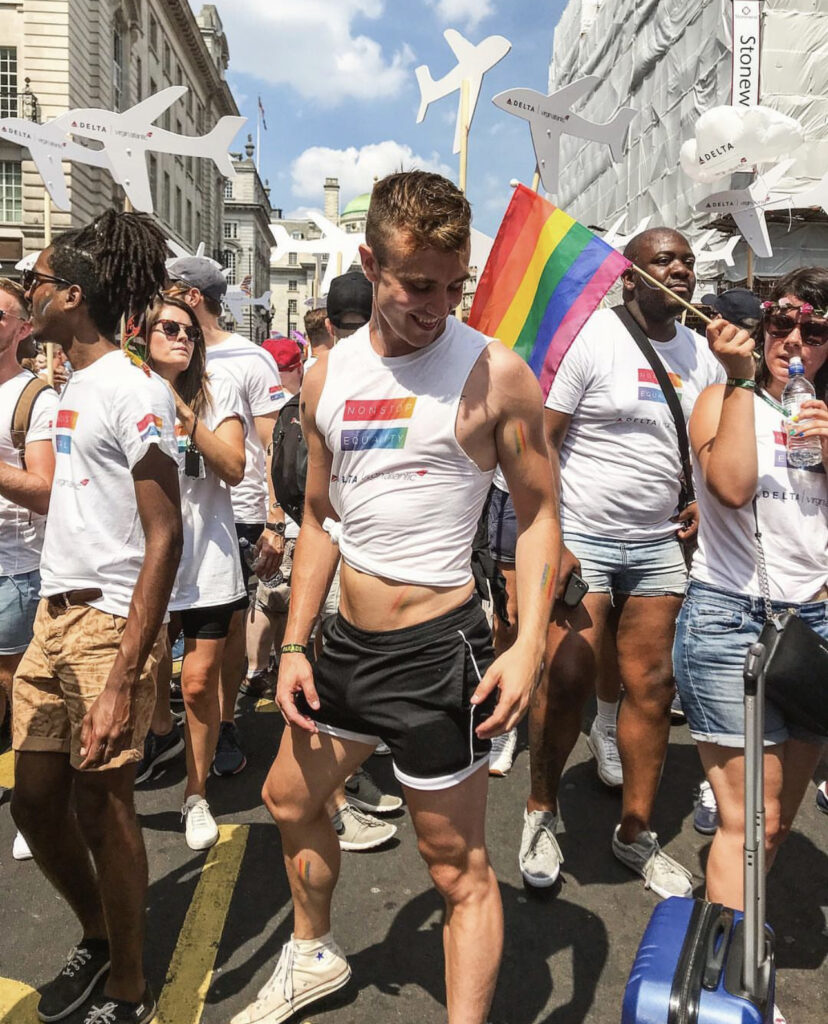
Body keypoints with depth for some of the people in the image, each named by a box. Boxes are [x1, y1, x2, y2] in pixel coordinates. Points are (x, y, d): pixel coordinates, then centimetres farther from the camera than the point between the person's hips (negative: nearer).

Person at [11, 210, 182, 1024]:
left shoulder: (133, 390, -13)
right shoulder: (70, 385, 12)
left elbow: (164, 537, -19)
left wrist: (123, 679, -23)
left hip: (111, 622, -8)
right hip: (54, 615, 8)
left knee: (101, 806, 3)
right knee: (34, 802, 14)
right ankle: (98, 937, 40)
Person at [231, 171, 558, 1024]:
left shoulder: (494, 372, -11)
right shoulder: (328, 376, 4)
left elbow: (538, 514, -7)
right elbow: (319, 519, 11)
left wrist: (528, 643, -19)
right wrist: (294, 645, 8)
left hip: (439, 646, -7)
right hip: (348, 642, 7)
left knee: (457, 867, 4)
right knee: (289, 797, 25)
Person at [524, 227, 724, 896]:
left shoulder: (702, 355, 11)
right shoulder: (586, 338, -8)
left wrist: (699, 503, 4)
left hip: (659, 544, 6)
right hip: (581, 539, -5)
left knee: (653, 687, 8)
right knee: (567, 683, -3)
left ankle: (637, 833, 25)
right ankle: (542, 812, 22)